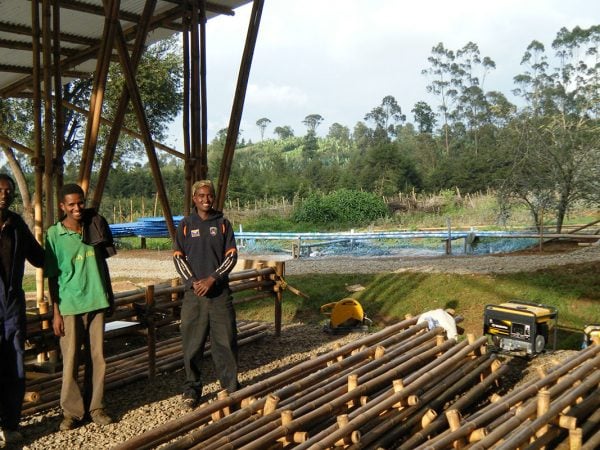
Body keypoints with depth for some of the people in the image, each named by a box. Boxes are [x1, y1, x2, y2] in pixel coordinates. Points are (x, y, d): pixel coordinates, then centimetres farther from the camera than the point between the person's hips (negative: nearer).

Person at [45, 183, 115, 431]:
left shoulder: (95, 227, 5)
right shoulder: (54, 234, -4)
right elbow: (52, 276, -2)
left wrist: (109, 297, 16)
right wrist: (55, 311, -5)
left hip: (96, 302, 3)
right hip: (69, 306, -3)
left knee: (96, 357, 6)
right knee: (71, 359, 2)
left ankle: (95, 406, 17)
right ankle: (72, 410, 14)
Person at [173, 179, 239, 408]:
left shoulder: (223, 224, 5)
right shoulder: (186, 224, 5)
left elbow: (232, 255, 1)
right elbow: (178, 257, 2)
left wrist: (212, 279, -12)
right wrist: (192, 281, -12)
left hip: (220, 291, 0)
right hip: (193, 292, 0)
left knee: (226, 340, 3)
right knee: (192, 342, 4)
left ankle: (231, 385, 15)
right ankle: (192, 389, 16)